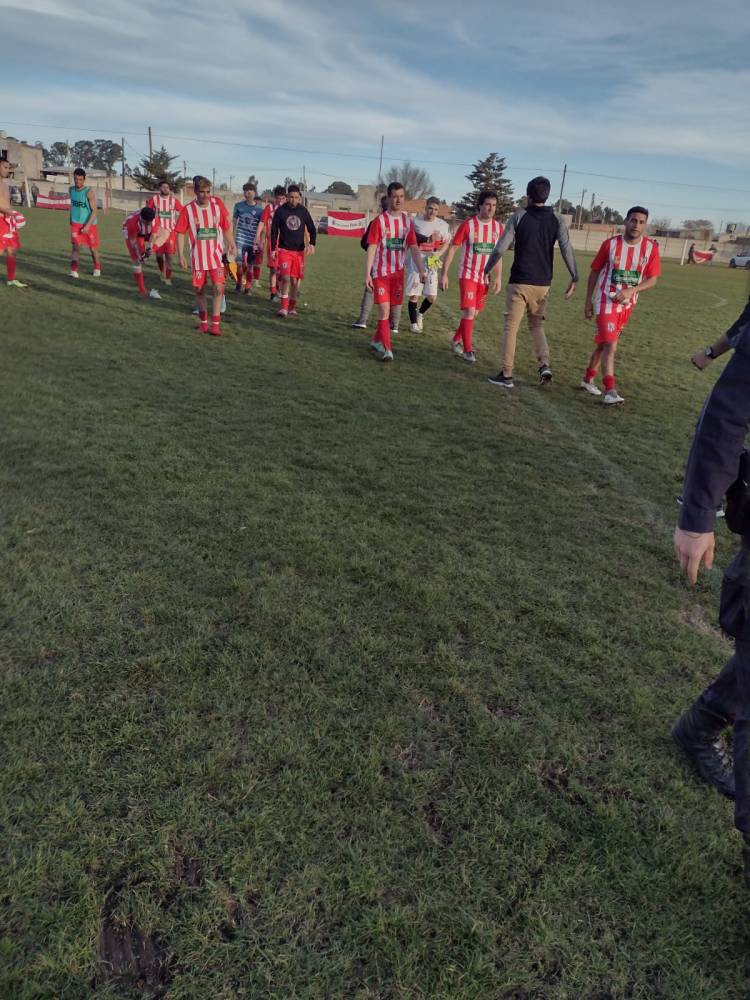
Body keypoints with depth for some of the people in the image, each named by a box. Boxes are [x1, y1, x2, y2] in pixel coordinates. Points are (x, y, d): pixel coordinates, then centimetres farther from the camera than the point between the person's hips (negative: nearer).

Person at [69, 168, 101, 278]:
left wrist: (87, 226, -27)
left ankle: (97, 268, 34)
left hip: (90, 224, -3)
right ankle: (74, 270, -18)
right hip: (76, 223, 3)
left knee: (93, 248, 11)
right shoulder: (71, 189, 1)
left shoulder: (89, 192, -18)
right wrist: (71, 219, 22)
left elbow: (94, 211, -20)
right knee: (76, 246, -12)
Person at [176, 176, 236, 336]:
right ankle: (203, 320, 26)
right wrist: (181, 256, -6)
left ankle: (215, 323, -3)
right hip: (198, 257, 0)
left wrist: (231, 244, 1)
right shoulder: (188, 210, -6)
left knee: (218, 288, -11)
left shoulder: (217, 204, -3)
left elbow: (226, 226, 7)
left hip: (216, 255, 0)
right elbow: (180, 233, -2)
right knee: (199, 290, 8)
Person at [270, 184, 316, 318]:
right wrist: (273, 249, -2)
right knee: (285, 278, -15)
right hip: (284, 250, -2)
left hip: (299, 250, 2)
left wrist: (312, 244, -8)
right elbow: (274, 230, 2)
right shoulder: (280, 210, -2)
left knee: (295, 280, 7)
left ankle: (292, 307, 20)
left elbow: (312, 229, 9)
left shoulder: (303, 211, 3)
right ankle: (284, 307, -11)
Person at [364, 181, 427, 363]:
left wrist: (421, 270, -6)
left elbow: (413, 248, 4)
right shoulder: (380, 220, -7)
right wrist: (367, 273, -15)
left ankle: (377, 340, 28)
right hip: (381, 271, -5)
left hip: (398, 272, 5)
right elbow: (371, 247, -9)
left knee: (390, 309, 11)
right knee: (384, 309, -9)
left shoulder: (408, 221, 5)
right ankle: (386, 349, -7)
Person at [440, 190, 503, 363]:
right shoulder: (467, 225, -10)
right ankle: (467, 350, -4)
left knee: (474, 313, 11)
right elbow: (452, 249, -6)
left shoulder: (498, 227, 2)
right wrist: (444, 274, -9)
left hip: (485, 277, 5)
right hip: (468, 274, -5)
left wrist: (498, 277, 3)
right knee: (469, 312, -13)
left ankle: (457, 339, 31)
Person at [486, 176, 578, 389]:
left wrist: (486, 270, 7)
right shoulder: (556, 220, 4)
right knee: (537, 325, 18)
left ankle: (506, 375, 3)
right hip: (543, 283, 3)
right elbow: (566, 249, -5)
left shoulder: (519, 216, -3)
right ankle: (545, 364, -1)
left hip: (519, 282, -3)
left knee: (511, 327, 3)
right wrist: (575, 277, -1)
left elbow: (500, 248, -5)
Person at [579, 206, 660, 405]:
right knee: (610, 346, -15)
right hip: (606, 301, -4)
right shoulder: (610, 244, -7)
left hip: (627, 305, 4)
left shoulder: (651, 248, -3)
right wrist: (588, 300, 2)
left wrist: (631, 290, -19)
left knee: (604, 344, 16)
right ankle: (610, 391, -18)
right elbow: (595, 272, 3)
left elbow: (652, 279, -2)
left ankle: (588, 379, 33)